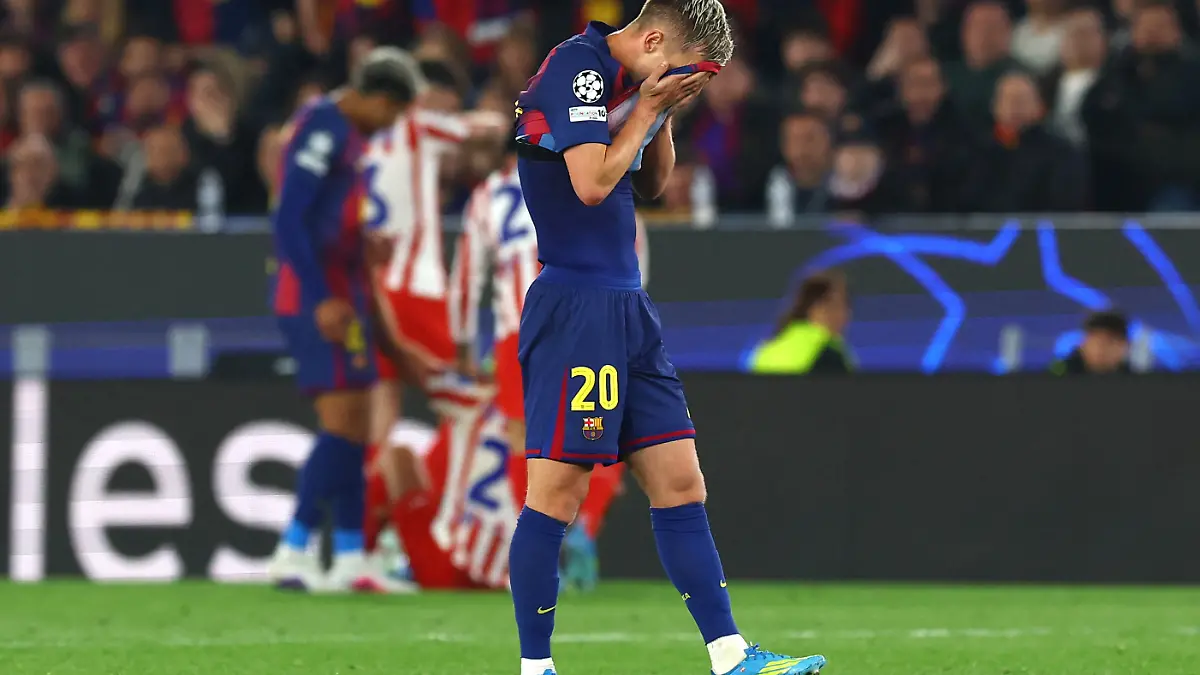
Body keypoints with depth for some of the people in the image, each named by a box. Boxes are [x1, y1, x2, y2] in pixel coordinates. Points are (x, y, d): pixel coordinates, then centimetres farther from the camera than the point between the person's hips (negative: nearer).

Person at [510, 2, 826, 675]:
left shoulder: (624, 81, 15)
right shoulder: (578, 66, -12)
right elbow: (591, 183, -21)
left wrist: (665, 114, 9)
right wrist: (650, 106, -9)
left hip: (629, 307, 10)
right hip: (576, 307, -10)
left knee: (681, 484, 7)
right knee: (558, 493, -7)